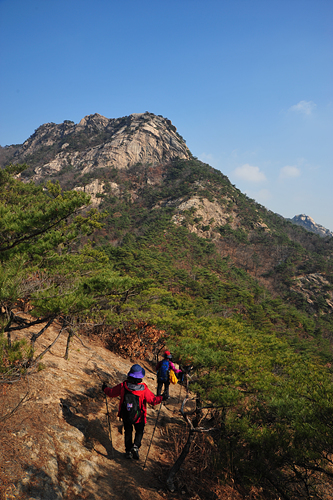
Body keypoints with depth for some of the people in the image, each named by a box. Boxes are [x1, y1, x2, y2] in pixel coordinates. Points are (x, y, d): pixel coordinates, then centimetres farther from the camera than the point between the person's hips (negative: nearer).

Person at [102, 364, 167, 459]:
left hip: (125, 416, 2)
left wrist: (105, 389, 14)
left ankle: (128, 451, 29)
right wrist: (161, 398, 0)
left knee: (128, 432, 24)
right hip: (139, 417, -1)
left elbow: (111, 392, -6)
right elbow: (153, 400, -17)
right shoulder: (143, 389, -25)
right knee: (139, 431, 22)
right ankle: (136, 446, 0)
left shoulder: (123, 386, -20)